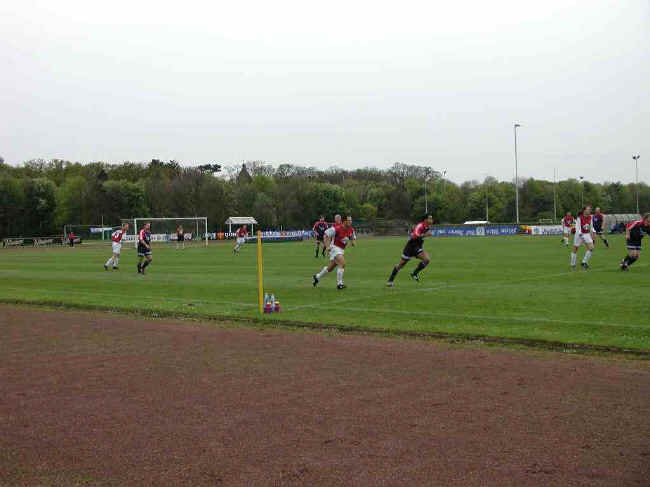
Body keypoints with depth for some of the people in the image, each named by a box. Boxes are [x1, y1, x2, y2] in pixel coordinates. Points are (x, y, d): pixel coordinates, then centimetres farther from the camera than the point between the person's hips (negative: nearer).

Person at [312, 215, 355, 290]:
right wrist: (328, 246, -18)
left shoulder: (351, 229, -1)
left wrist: (352, 241, -4)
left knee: (330, 268, 16)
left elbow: (353, 237, 19)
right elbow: (326, 235, -14)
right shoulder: (337, 228, -20)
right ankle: (339, 284, -15)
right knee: (342, 264, -23)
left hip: (341, 250, 8)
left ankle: (317, 277, 36)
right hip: (335, 248, -8)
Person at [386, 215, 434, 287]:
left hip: (417, 248, 7)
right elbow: (414, 236, -42)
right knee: (401, 265, 3)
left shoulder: (428, 227, 0)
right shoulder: (420, 226, -25)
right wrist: (425, 235, -44)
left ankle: (414, 274, 0)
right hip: (410, 247, -7)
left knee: (427, 259, -17)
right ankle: (390, 280, 18)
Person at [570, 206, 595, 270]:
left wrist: (592, 235, 7)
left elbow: (591, 227, 11)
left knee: (591, 248, -11)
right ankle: (573, 265, 20)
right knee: (575, 250, 4)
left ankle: (584, 262, 4)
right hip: (579, 234, -5)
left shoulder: (590, 217, -1)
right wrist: (580, 235, -35)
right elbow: (577, 228, -22)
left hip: (587, 234, 5)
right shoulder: (579, 218, -18)